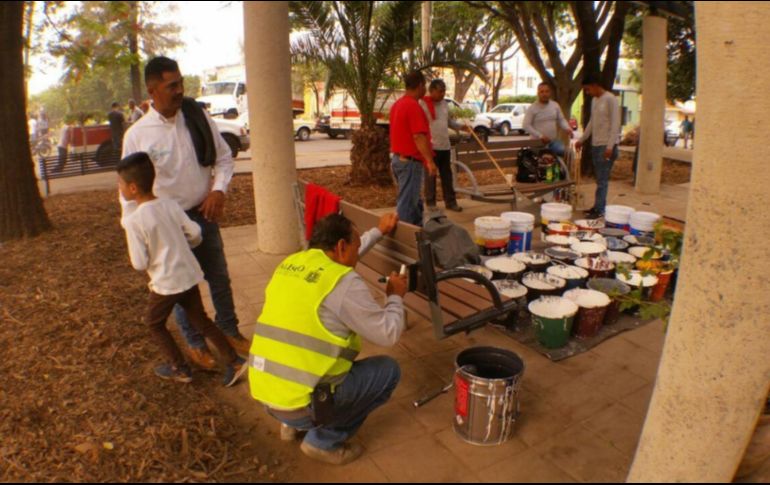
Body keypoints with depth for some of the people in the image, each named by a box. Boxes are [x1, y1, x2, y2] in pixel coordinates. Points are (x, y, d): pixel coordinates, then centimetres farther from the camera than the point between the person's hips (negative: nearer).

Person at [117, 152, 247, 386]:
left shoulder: (133, 220, -18)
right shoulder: (170, 205, -2)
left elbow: (139, 263, -17)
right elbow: (195, 234, 1)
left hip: (166, 283, -6)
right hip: (189, 276, 6)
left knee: (154, 323, 20)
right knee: (201, 320, 18)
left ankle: (180, 369, 25)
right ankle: (234, 361, 16)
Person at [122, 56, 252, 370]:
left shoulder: (198, 118, -5)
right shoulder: (137, 135, -12)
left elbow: (223, 157, 4)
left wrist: (218, 190, -13)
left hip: (203, 215, 3)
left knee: (219, 278, 16)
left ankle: (229, 332, 38)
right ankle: (195, 345, 35)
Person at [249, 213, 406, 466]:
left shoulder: (291, 263, 7)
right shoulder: (344, 283, -16)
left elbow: (344, 253, 27)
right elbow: (388, 334, -10)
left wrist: (379, 231, 35)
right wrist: (396, 297, 8)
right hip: (301, 403, -8)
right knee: (388, 370, 6)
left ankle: (293, 424, 24)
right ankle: (325, 440, 9)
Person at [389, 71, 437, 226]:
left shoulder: (398, 104, 13)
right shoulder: (413, 106, -17)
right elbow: (418, 136, -24)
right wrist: (429, 161, -24)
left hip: (398, 158, 10)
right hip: (410, 161, -10)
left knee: (414, 201, 18)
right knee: (407, 203, -4)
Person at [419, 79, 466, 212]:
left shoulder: (444, 103, 12)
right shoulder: (422, 104, -9)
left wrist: (461, 127, 8)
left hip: (445, 146, 7)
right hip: (430, 147, -6)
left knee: (447, 176, 12)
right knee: (430, 177, 1)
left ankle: (450, 202, 21)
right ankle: (431, 204, 11)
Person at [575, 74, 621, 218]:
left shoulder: (610, 99, -11)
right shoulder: (594, 100, 14)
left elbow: (615, 124, -16)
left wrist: (610, 146, -21)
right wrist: (582, 140, 25)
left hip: (606, 145, -8)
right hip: (596, 144, 8)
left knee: (602, 179, -8)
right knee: (600, 178, 11)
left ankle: (599, 209, -6)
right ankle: (599, 206, 17)